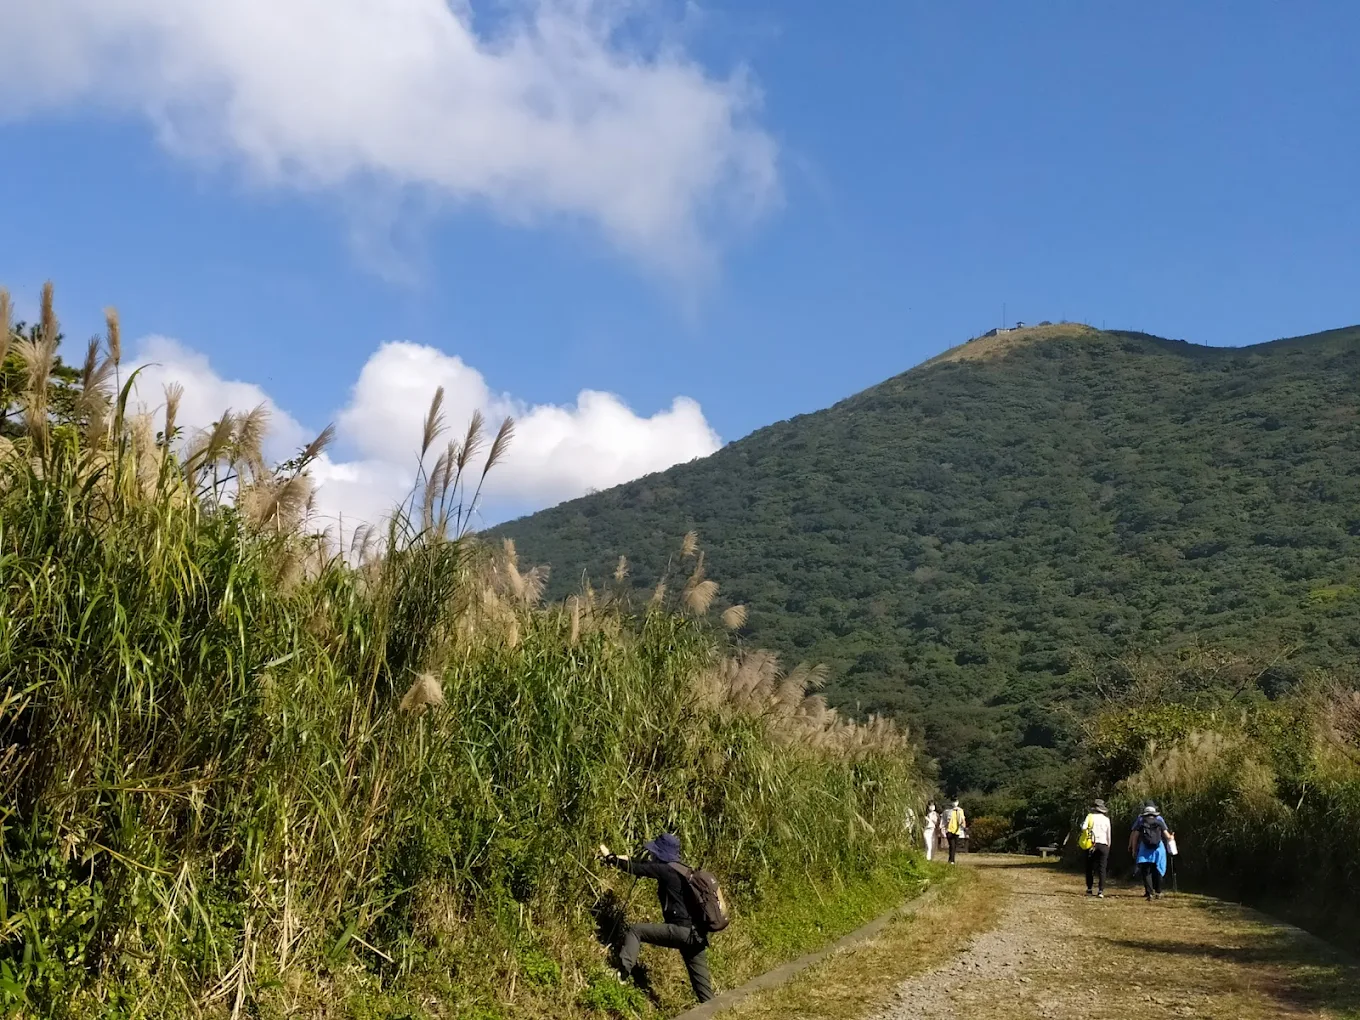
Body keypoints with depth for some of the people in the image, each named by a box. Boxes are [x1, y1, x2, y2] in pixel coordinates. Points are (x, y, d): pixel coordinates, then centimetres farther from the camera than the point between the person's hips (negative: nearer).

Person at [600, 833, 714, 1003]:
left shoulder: (666, 870, -7)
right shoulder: (683, 870, 19)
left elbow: (636, 868, -3)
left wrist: (609, 857, 10)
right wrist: (622, 859, 37)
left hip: (682, 930, -9)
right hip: (697, 934, 9)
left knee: (635, 931, -3)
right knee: (702, 985, 12)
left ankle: (621, 976, -14)